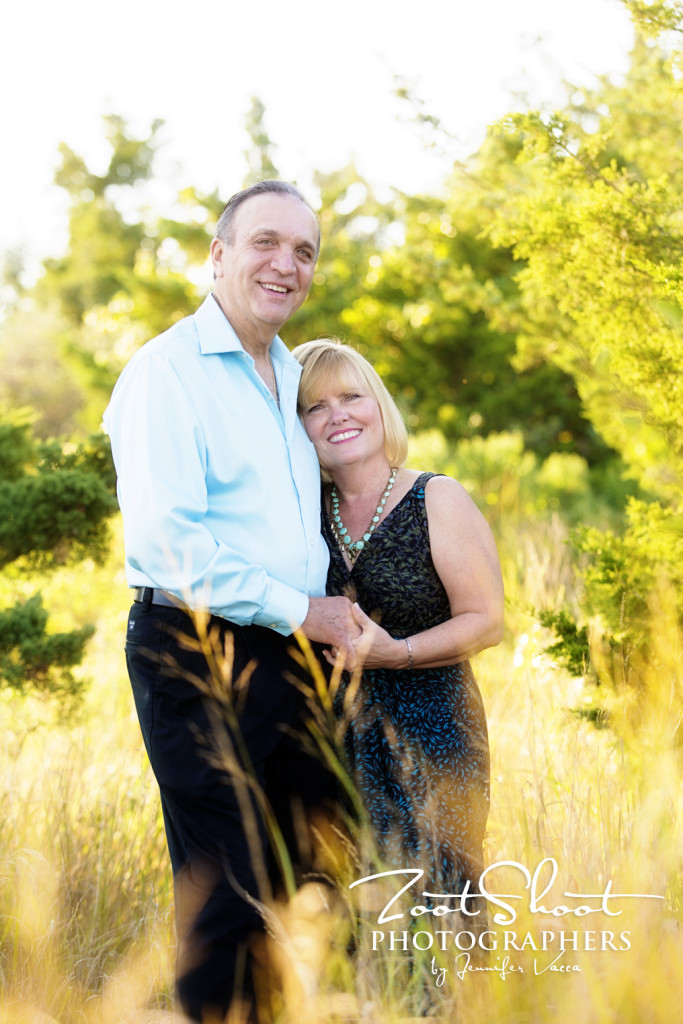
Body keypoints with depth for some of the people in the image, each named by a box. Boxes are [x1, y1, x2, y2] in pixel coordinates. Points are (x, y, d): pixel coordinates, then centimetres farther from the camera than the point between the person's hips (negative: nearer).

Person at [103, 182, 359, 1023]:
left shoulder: (294, 376, 17)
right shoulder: (165, 371, -8)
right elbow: (166, 536, -18)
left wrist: (336, 617, 16)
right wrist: (299, 610, -13)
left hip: (297, 657, 8)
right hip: (197, 657, -8)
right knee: (225, 894, -3)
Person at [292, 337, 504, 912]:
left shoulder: (438, 501, -5)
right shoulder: (311, 515, 8)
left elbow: (487, 622, -8)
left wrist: (395, 653, -21)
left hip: (429, 734, -4)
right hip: (337, 733, 4)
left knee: (433, 901, -3)